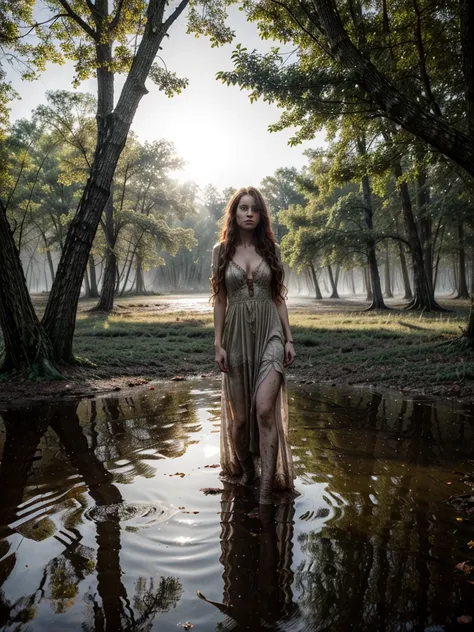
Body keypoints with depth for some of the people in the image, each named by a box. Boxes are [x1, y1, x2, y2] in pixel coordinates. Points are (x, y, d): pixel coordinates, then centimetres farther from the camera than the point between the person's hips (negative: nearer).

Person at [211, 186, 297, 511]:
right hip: (237, 335, 1)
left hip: (270, 332, -1)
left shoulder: (271, 248, 6)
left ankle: (267, 487, -7)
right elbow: (220, 300, 4)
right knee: (240, 413, 9)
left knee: (264, 408, -16)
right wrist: (218, 344, -2)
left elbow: (279, 297, 8)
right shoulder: (222, 250, 4)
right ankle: (245, 469, 34)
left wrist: (289, 339, 1)